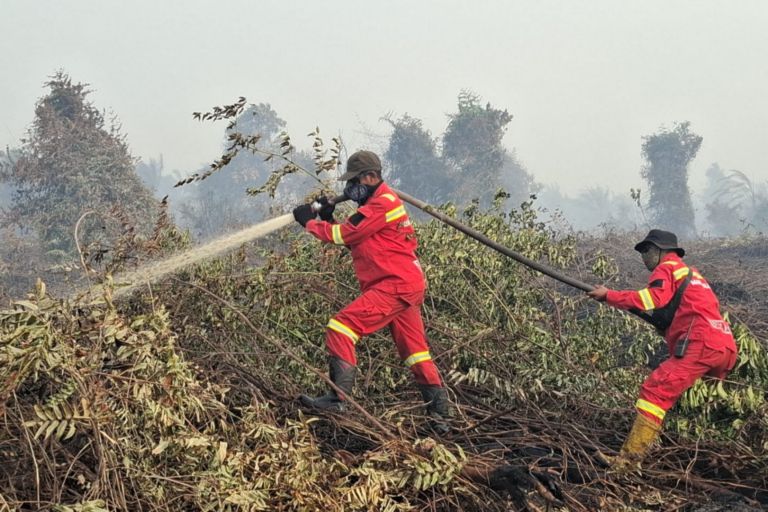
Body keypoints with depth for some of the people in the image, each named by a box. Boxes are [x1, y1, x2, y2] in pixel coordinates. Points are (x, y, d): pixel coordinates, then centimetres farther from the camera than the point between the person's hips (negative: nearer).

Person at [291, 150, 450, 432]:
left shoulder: (382, 203, -11)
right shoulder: (380, 201, 22)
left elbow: (344, 235, -14)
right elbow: (350, 238, 20)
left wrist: (309, 222, -1)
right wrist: (327, 218, 6)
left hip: (396, 285, -11)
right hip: (408, 286, 11)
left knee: (341, 327, -16)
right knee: (416, 352, 13)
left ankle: (338, 397, -23)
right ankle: (439, 417, 17)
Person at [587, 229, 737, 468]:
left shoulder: (668, 268, 6)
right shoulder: (690, 273, 33)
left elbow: (655, 297, -13)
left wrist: (608, 295, -10)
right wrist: (658, 319, 19)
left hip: (701, 345, -9)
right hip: (726, 348, 9)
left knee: (655, 390, -14)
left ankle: (629, 459, -22)